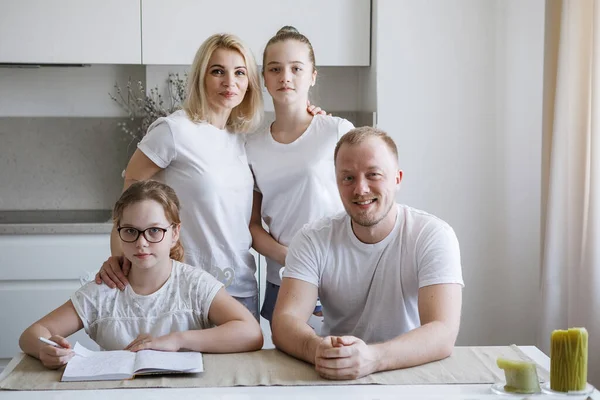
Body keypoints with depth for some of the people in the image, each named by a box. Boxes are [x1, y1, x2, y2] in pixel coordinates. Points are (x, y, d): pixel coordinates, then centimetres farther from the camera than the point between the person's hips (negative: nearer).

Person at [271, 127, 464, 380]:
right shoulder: (312, 240, -3)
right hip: (332, 380, 1)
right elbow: (284, 321, -14)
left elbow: (443, 334, -21)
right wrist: (316, 349, -36)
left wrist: (372, 358, -39)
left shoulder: (435, 236, -10)